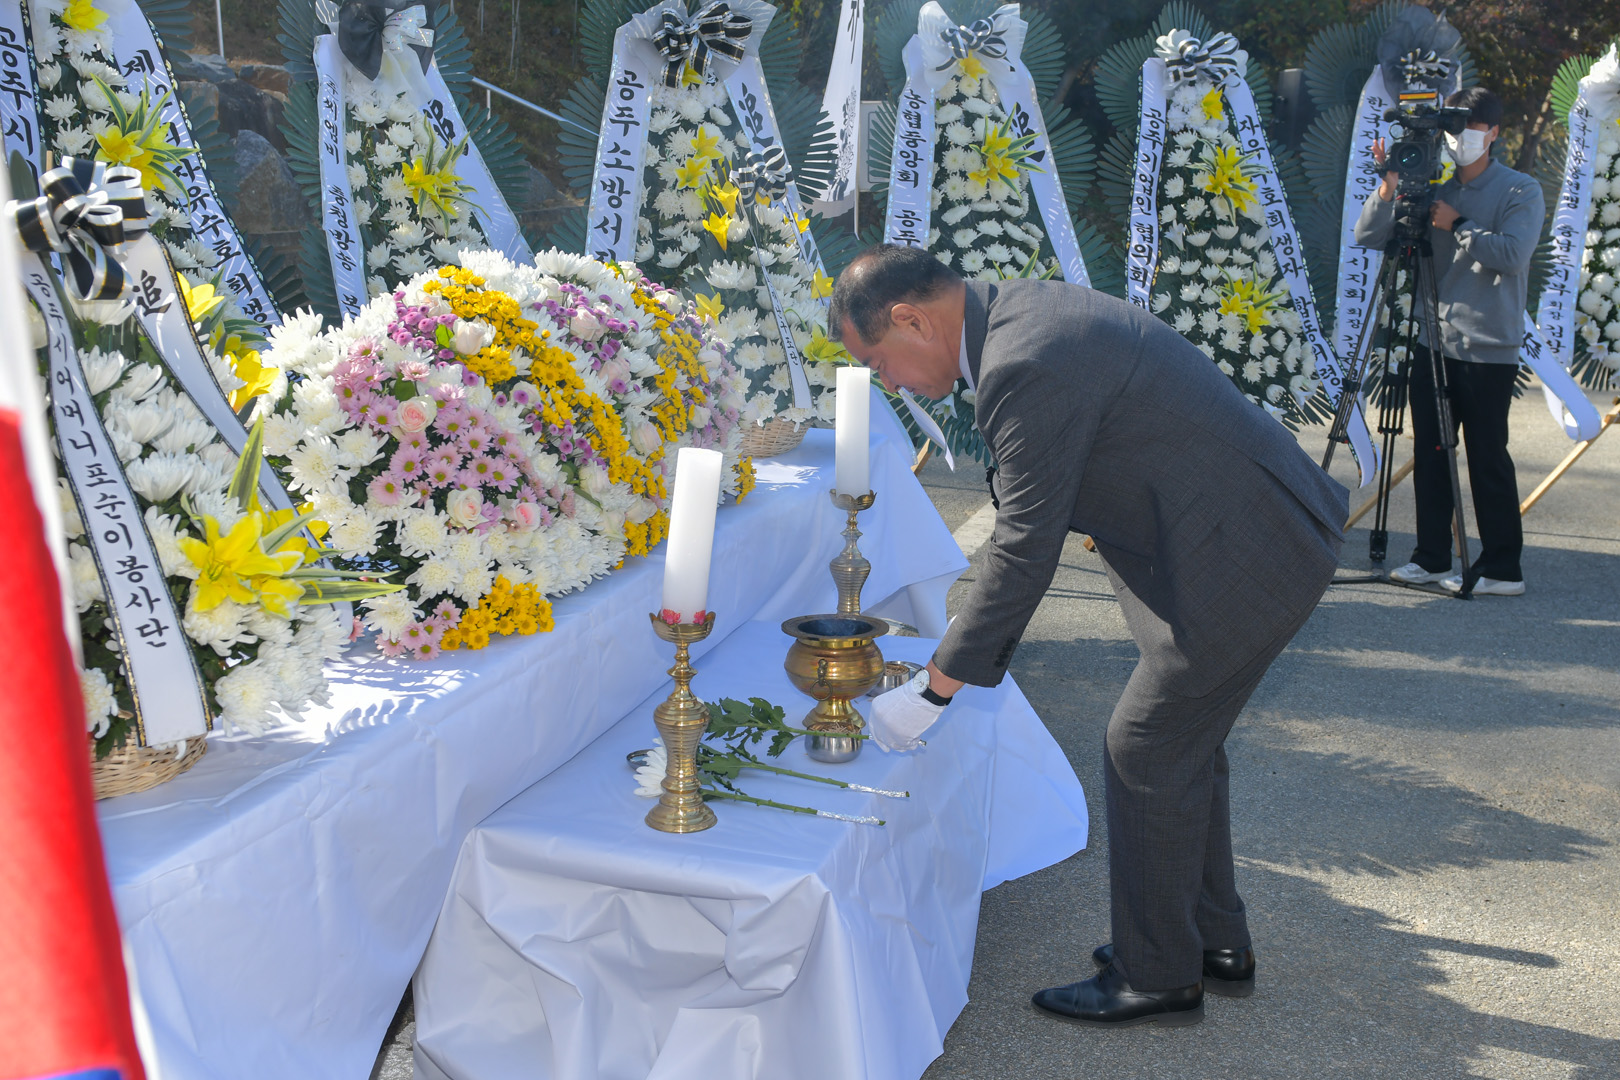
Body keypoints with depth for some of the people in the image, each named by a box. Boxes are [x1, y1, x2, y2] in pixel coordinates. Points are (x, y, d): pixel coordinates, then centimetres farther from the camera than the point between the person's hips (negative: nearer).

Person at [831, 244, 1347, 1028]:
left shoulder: (1027, 368, -24)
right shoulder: (1020, 311, 8)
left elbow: (1025, 551, -22)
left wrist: (935, 689, -14)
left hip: (1245, 558, -10)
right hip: (1260, 531, 10)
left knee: (1147, 752, 0)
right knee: (1183, 743, 20)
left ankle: (1157, 976, 17)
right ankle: (1214, 941, 35)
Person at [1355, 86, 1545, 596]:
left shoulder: (1521, 191, -2)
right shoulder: (1433, 189, 10)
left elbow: (1512, 253, -19)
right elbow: (1367, 236, 2)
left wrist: (1457, 224, -14)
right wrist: (1391, 185, -12)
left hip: (1488, 349, -5)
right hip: (1432, 343, 5)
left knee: (1487, 459, -3)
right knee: (1429, 454, 9)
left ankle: (1502, 568, 6)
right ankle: (1432, 559, 19)